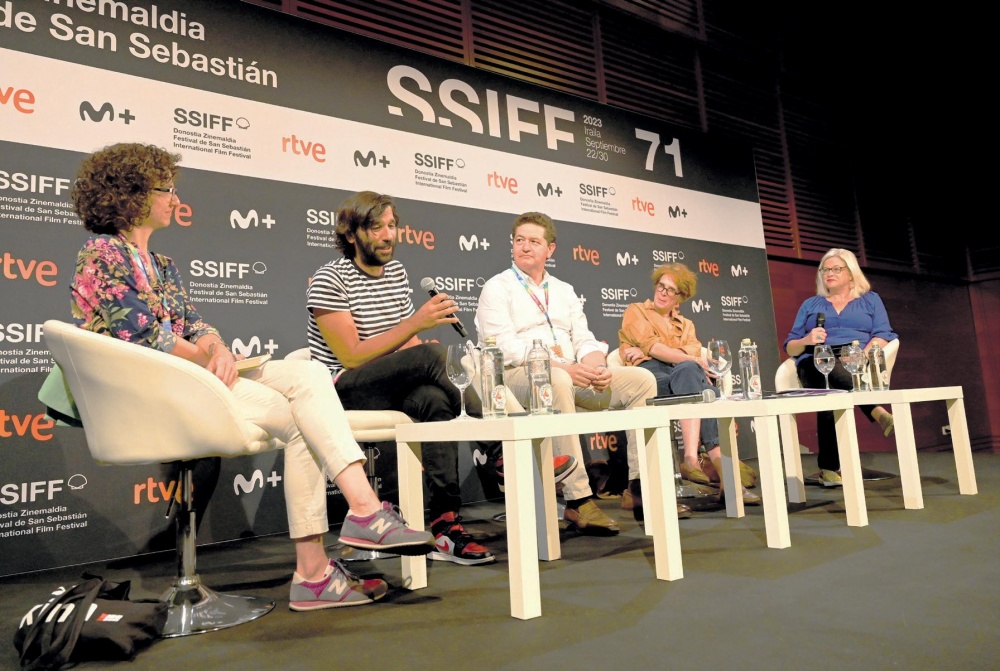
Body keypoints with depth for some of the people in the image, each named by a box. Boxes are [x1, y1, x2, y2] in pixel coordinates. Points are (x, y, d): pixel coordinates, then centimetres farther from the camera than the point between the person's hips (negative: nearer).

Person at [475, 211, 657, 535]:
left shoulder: (564, 290, 22)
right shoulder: (497, 288, 3)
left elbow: (585, 340, 14)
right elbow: (507, 349, -11)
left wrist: (596, 367, -11)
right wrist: (562, 367, -21)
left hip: (573, 374, 7)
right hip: (518, 376, -6)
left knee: (641, 380, -8)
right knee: (558, 383, -39)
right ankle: (578, 501, -36)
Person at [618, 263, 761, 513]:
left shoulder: (685, 324, 31)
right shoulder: (635, 311, 20)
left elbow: (693, 349, 6)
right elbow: (652, 346, 0)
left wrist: (648, 351, -8)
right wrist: (694, 361, -9)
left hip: (682, 376, 3)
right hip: (647, 373, -3)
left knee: (689, 371, -37)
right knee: (691, 370, -36)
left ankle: (692, 459, -51)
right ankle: (719, 463, -48)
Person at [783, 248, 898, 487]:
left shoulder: (870, 300, 23)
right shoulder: (810, 304, 27)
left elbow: (882, 337, 6)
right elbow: (790, 347, 18)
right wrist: (806, 340, -7)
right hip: (816, 362, 1)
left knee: (832, 392, -39)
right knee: (832, 372, -42)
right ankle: (878, 413, -53)